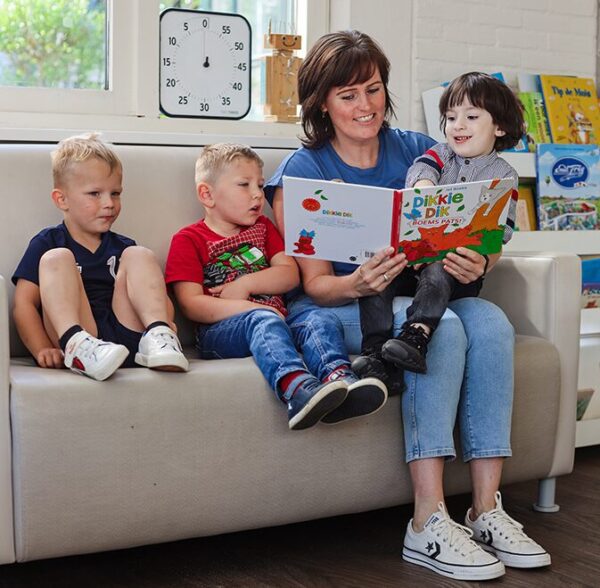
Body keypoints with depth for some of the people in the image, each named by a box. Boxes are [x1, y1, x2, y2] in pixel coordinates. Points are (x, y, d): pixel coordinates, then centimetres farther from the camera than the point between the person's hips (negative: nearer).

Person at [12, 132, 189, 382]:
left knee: (140, 255, -6)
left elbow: (159, 297, 19)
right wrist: (43, 351, -14)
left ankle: (158, 336, -27)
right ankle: (77, 346, -39)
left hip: (127, 339, 3)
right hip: (75, 334, -3)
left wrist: (165, 323, -5)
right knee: (57, 259, -16)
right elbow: (24, 303, 2)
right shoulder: (46, 243, 11)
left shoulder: (122, 247, 22)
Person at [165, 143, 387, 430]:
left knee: (321, 318, -23)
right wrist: (249, 307, -18)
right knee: (263, 320, -36)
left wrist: (246, 284, -4)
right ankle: (296, 387, -63)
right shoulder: (189, 240, 8)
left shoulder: (262, 227, 27)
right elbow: (191, 305, -6)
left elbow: (290, 275, 13)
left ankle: (337, 376, -53)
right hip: (218, 331, -5)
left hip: (277, 319, 5)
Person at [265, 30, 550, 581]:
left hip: (419, 295, 4)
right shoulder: (303, 171, -3)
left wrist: (476, 264, -21)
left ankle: (487, 510, -24)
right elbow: (315, 285, -7)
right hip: (334, 309, -4)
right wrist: (359, 283, -30)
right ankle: (428, 524, -32)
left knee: (489, 322, -28)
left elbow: (477, 240, 4)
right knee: (442, 327, -33)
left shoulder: (419, 152, 7)